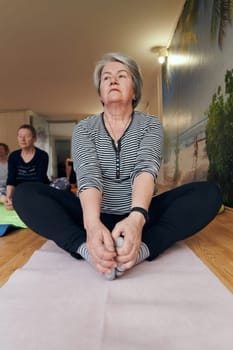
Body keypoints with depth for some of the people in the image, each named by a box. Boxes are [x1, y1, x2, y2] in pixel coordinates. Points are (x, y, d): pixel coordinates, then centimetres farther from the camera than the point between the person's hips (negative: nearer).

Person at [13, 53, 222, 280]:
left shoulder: (151, 124, 1)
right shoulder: (84, 128, 1)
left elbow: (146, 169, -18)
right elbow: (88, 175, -17)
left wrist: (137, 218, -39)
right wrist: (93, 224, -37)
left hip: (141, 216, 0)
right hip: (94, 217, 1)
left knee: (209, 193, -22)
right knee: (24, 193, -19)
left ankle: (141, 247, -39)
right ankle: (89, 248, -37)